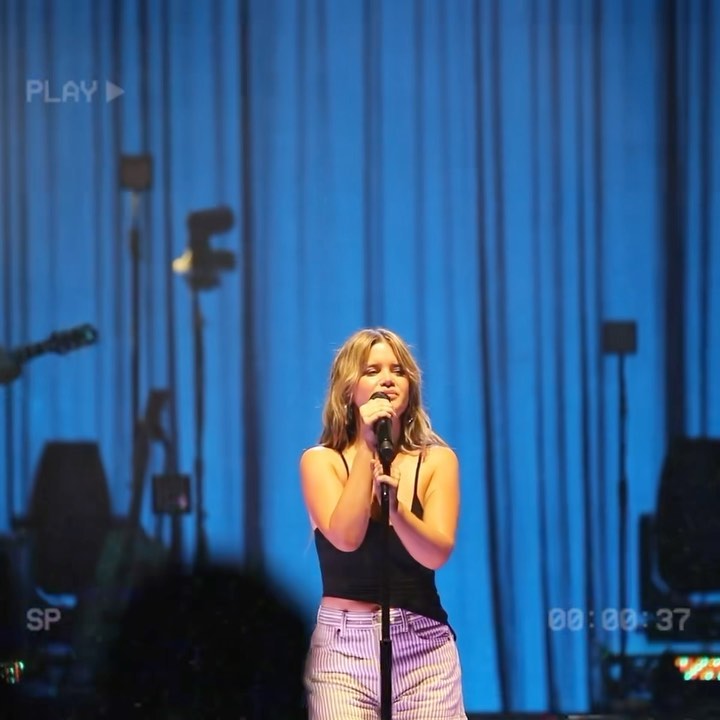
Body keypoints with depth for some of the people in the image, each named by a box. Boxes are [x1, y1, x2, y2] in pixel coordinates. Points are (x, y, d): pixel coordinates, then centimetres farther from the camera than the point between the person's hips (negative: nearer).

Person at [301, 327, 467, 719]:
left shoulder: (437, 461, 3)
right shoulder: (321, 461, 0)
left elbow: (436, 553, -10)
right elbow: (346, 538, -16)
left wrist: (395, 505, -28)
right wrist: (368, 449, -15)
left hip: (425, 646, 1)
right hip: (345, 646, -1)